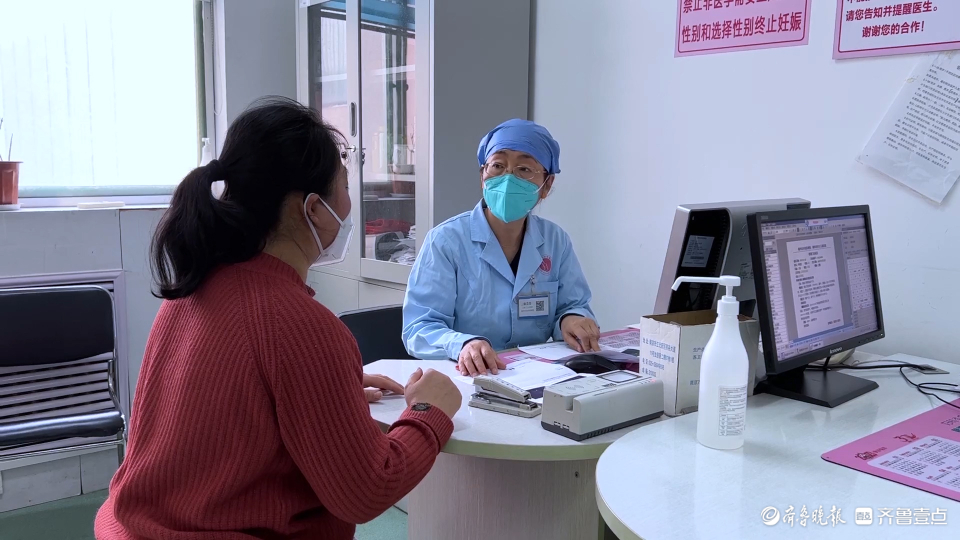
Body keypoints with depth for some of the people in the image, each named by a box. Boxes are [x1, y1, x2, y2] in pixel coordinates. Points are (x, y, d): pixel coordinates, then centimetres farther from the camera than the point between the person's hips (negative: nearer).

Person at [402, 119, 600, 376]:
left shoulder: (556, 241, 4)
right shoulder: (445, 240, -9)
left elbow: (573, 306, 11)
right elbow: (419, 328, -14)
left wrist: (572, 320, -13)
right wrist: (463, 345, -34)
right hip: (464, 377, -3)